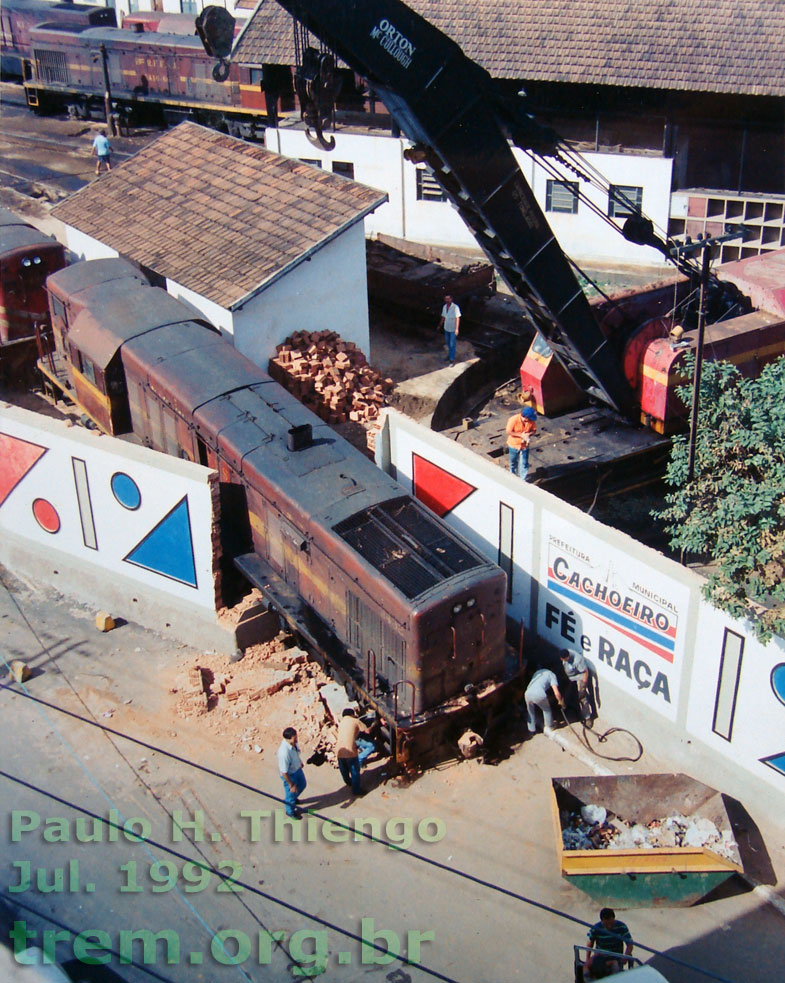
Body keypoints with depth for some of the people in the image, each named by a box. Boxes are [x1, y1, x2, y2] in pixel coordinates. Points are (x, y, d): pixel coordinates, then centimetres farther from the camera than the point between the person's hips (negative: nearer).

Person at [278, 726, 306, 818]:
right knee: (291, 793, 19)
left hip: (297, 769, 8)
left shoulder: (293, 742, -20)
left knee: (302, 784, 31)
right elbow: (284, 772, -32)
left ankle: (293, 799, 61)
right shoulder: (284, 753, -44)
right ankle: (290, 811, 49)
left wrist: (300, 762, 22)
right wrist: (291, 785, -20)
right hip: (290, 775, -8)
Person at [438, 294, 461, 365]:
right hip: (446, 328, 6)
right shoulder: (444, 307, -2)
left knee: (452, 344, -3)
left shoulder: (455, 307, -21)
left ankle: (452, 359, 4)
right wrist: (440, 325, 18)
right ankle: (450, 353, 44)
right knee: (448, 342, 21)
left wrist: (457, 329, -26)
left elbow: (457, 318, -21)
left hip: (453, 329, -6)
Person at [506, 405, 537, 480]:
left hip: (524, 445, 1)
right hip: (513, 444, -1)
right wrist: (521, 435, -28)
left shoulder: (532, 421, -20)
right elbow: (509, 432, -21)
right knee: (513, 462, 21)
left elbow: (534, 430, -4)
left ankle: (524, 480, 18)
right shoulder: (514, 419, -29)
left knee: (524, 463, 4)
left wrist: (528, 434, -26)